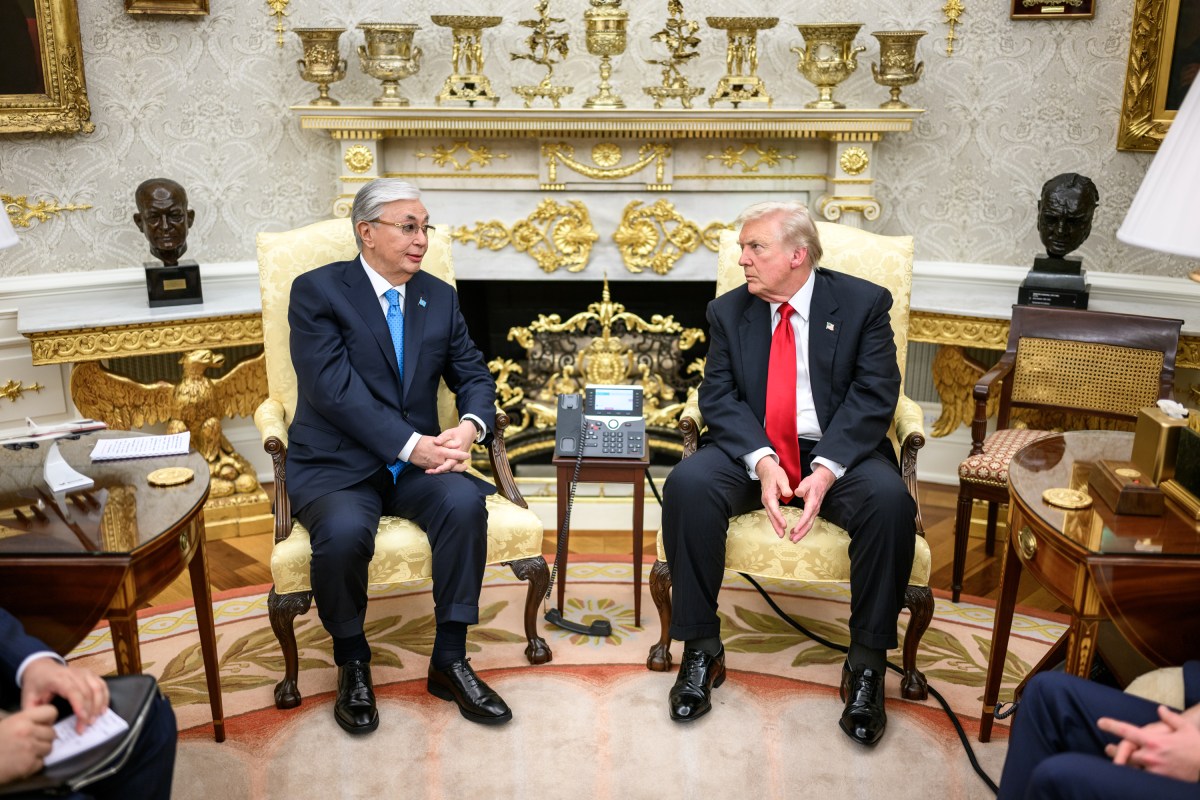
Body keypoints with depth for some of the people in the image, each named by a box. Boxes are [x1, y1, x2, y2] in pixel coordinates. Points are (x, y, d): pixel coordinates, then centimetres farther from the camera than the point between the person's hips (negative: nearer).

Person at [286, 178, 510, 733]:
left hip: (417, 460, 4)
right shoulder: (317, 291, -4)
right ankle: (352, 663, -3)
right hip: (336, 464, -3)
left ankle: (449, 661, -10)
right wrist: (411, 445, -24)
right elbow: (335, 388, -15)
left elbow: (473, 375, 10)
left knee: (464, 504, -27)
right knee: (343, 531, -34)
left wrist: (470, 426, -13)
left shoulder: (439, 296, 12)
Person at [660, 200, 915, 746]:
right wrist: (762, 461, -20)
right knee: (687, 486, -28)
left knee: (889, 500, -32)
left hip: (838, 451, -1)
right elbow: (719, 397, -2)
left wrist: (826, 469, -23)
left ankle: (867, 662, -15)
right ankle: (701, 650, -14)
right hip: (752, 450, 2)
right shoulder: (728, 311, 7)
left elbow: (874, 395, -8)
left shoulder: (863, 303, 0)